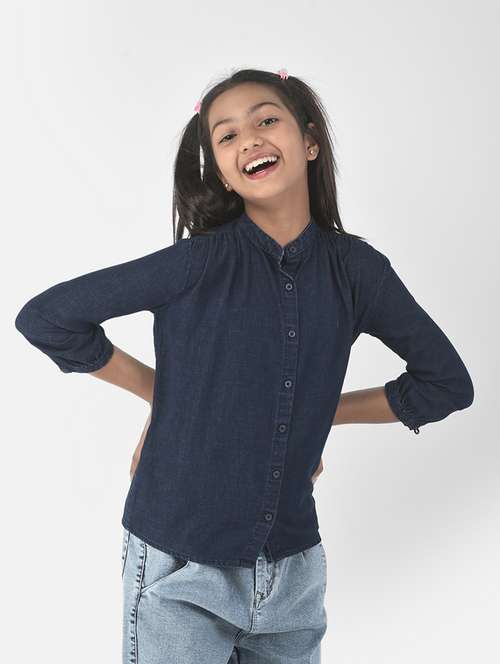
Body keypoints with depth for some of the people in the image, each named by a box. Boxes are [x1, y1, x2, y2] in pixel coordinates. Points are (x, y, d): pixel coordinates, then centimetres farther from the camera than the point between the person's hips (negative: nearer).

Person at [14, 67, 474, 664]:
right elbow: (44, 318, -8)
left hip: (292, 570, 3)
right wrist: (161, 390, -2)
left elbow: (447, 382, 8)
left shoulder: (356, 268, -4)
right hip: (179, 570, -3)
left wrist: (320, 413, 4)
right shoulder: (201, 261, -13)